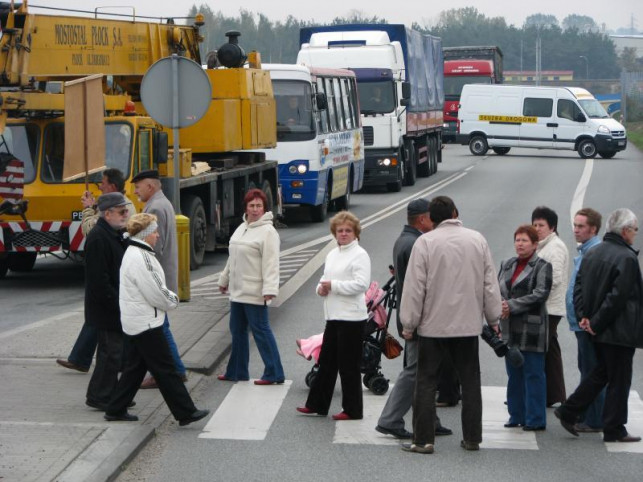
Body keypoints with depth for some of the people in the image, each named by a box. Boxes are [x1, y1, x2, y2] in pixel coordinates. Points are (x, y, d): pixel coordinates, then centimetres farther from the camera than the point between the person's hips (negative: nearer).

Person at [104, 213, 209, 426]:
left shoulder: (135, 253, 14)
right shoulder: (139, 258, -21)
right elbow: (155, 293, -20)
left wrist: (170, 297, 6)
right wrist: (173, 301, -3)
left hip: (136, 322, 11)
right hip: (146, 323, -11)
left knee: (135, 366, 16)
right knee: (165, 369, -5)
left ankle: (116, 410, 20)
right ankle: (186, 412, -1)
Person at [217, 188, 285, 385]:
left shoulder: (267, 231, -13)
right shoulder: (242, 228, 14)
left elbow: (271, 263, -20)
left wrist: (270, 289, -26)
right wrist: (224, 279, 25)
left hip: (255, 293, -9)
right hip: (237, 290, 9)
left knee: (261, 330, -5)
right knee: (237, 331, 14)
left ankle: (274, 374, 0)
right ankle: (236, 372, 24)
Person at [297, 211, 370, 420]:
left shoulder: (360, 255, -9)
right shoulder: (332, 254, 16)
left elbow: (361, 284, -19)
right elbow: (326, 277, 27)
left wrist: (333, 285, -15)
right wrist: (321, 287, 3)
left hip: (351, 318, -8)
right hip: (333, 316, 8)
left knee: (348, 366, -2)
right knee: (326, 362, 13)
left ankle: (352, 410, 7)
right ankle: (316, 405, 19)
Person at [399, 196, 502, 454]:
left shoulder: (425, 242, -8)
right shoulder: (478, 240, 3)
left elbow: (415, 287, -8)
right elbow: (490, 284, 7)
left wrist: (409, 324, 0)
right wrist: (493, 319, 17)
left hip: (433, 325, -3)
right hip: (469, 325, 3)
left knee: (426, 383, 3)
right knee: (470, 382, 11)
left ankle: (423, 440, 2)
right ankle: (472, 438, 14)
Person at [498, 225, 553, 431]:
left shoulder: (542, 267, -3)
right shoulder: (507, 265, 16)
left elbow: (540, 294, -14)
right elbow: (497, 289, 12)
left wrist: (512, 305, -18)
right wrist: (500, 306, -10)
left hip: (532, 328, -6)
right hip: (510, 329, 6)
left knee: (533, 374, -3)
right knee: (514, 374, 11)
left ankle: (535, 420, 2)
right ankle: (517, 416, 20)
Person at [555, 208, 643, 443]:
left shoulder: (592, 252, 7)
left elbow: (579, 286, 7)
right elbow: (618, 296, -21)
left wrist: (583, 316, 3)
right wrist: (597, 322, -15)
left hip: (599, 328, 8)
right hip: (619, 331, -8)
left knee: (601, 372, 21)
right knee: (619, 379, 3)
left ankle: (568, 412, 18)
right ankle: (614, 430, 9)